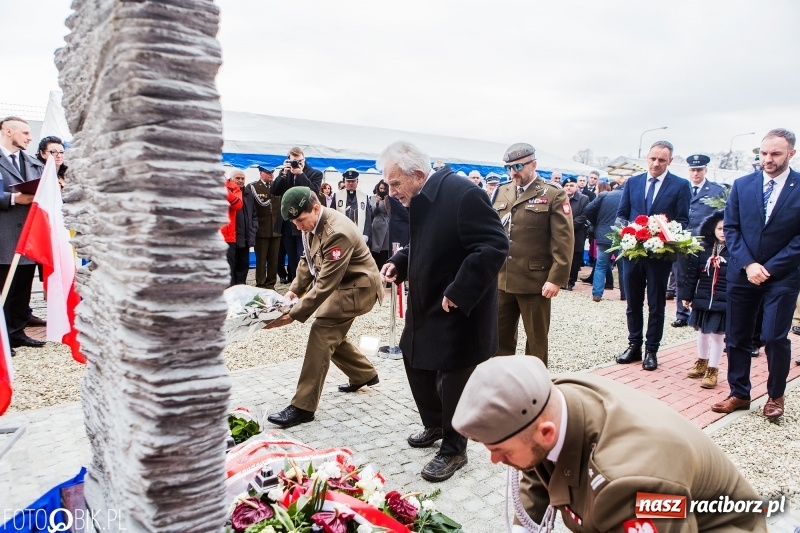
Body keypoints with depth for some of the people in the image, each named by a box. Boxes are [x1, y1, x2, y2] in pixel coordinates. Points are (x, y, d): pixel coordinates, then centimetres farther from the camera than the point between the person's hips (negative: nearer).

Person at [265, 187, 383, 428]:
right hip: (339, 283, 10)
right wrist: (294, 290, -5)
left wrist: (294, 314, -30)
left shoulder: (337, 233, -32)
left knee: (321, 333, -17)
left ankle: (303, 406, -12)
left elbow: (325, 284, -32)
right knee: (331, 334, 16)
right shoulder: (312, 224, -4)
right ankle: (365, 374, 38)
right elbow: (308, 260, 9)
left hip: (357, 286, -10)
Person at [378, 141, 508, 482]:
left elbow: (494, 246, -26)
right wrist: (399, 263, 2)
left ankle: (453, 451, 25)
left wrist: (458, 293, -27)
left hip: (458, 311, -9)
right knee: (416, 363, 20)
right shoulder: (420, 199, 6)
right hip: (425, 307, 9)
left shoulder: (463, 194, -22)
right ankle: (435, 426, 43)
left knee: (452, 381, 3)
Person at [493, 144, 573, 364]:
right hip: (501, 279, 5)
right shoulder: (501, 192, 11)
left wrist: (556, 278, -17)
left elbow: (564, 241, -10)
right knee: (500, 336, 14)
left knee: (536, 339, 10)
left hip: (535, 281, -5)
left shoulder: (554, 195, -5)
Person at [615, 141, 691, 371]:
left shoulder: (680, 185, -2)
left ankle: (651, 350, 18)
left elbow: (683, 221, -4)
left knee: (656, 305, 7)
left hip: (660, 253, -3)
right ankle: (634, 345, 25)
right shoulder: (632, 182, 7)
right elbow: (621, 214, 7)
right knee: (633, 303, 12)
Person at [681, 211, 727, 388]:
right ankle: (702, 362, 36)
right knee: (702, 332, 17)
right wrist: (687, 295, 3)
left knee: (717, 335, 5)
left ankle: (712, 370, 17)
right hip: (702, 299, 3)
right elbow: (692, 273, 4)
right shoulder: (703, 249, 1)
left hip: (724, 302, -3)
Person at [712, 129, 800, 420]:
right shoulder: (742, 185, 4)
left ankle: (776, 395, 18)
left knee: (775, 337, -5)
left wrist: (769, 268, -12)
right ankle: (739, 393, 21)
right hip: (742, 273, 3)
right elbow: (731, 228, 2)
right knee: (737, 337, 7)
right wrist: (748, 264, -9)